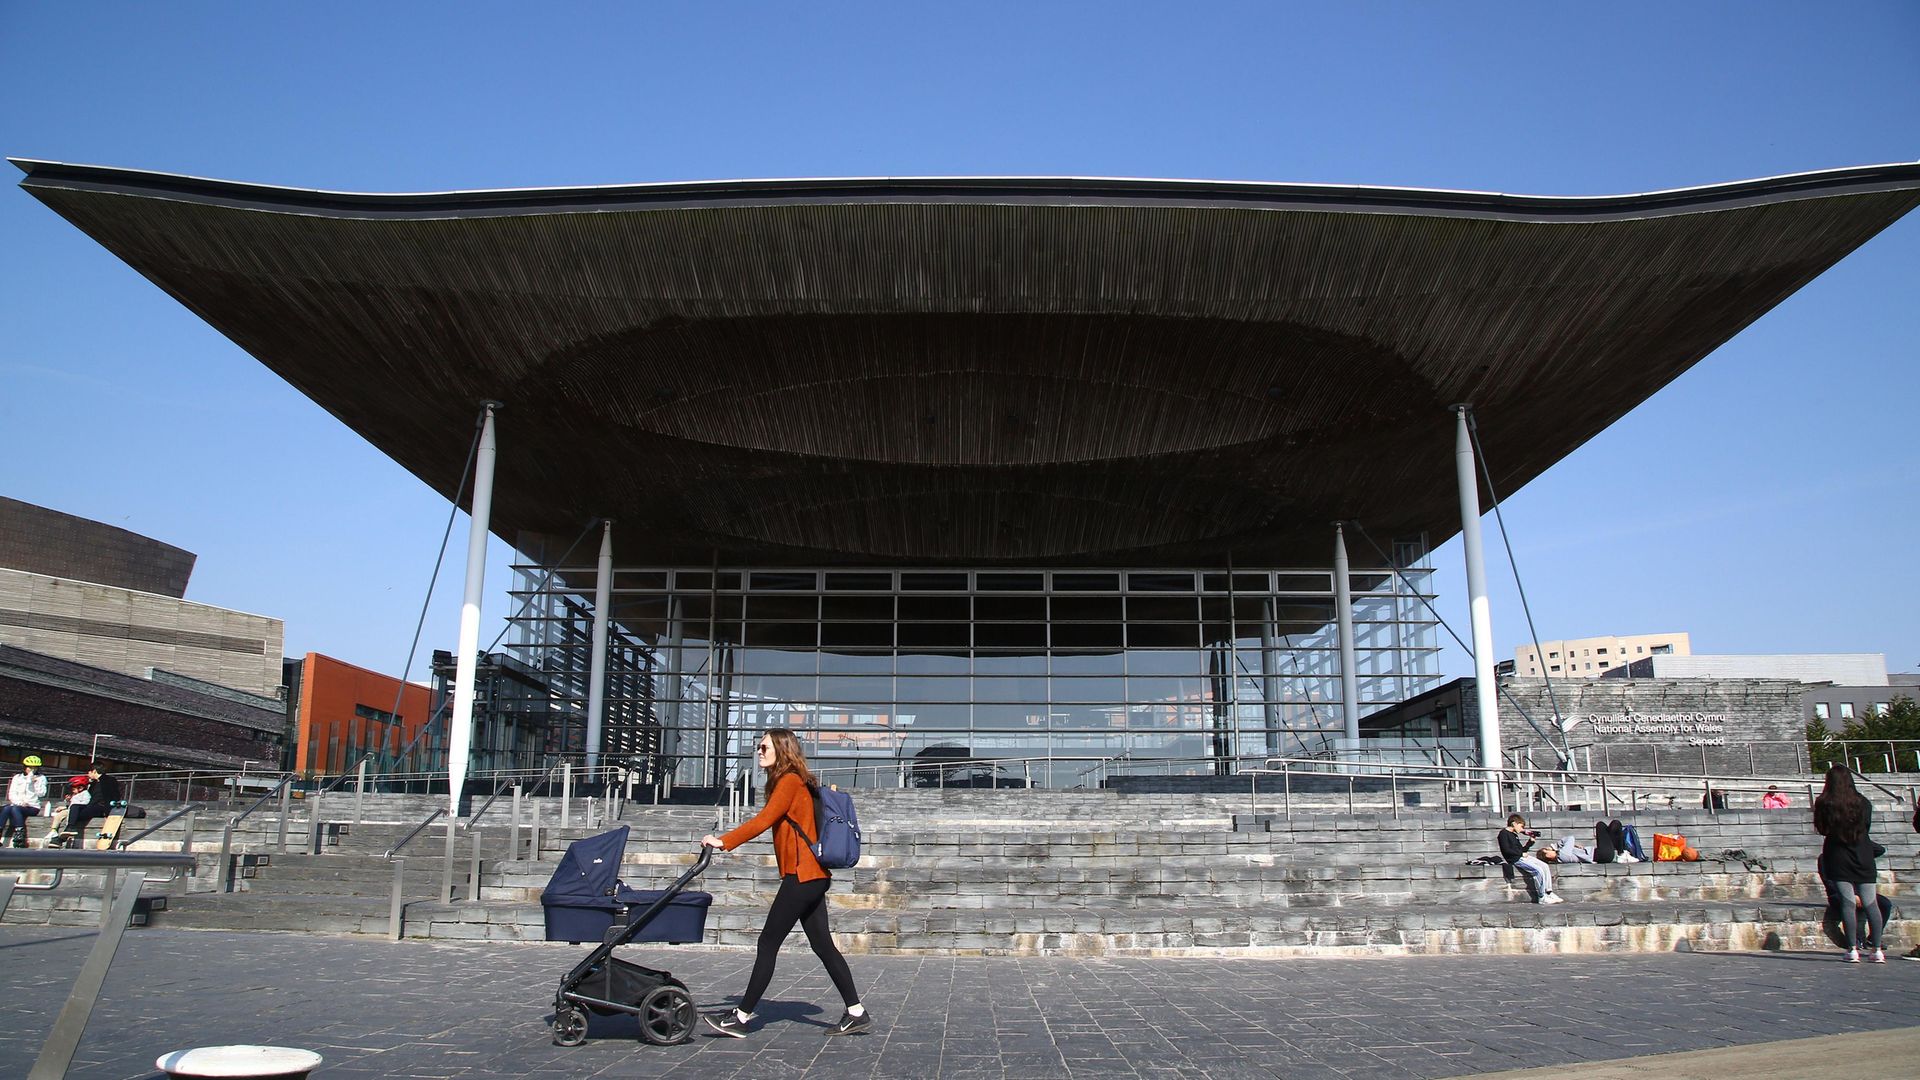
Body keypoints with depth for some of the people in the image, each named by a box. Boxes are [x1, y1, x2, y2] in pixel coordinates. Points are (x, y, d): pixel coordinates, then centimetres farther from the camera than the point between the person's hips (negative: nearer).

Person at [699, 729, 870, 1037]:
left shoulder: (790, 781, -10)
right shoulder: (790, 782, 19)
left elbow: (763, 820, -18)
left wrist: (723, 842, -19)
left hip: (803, 874, -10)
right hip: (813, 876, 10)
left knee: (768, 943, -5)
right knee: (823, 945, 10)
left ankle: (741, 1018, 0)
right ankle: (856, 1012, 12)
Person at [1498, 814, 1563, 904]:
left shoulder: (1514, 835, 21)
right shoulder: (1504, 833, -8)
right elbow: (1506, 850, -18)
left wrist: (1530, 842, 11)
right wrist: (1521, 854, -13)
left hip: (1522, 857, 10)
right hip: (1515, 859, -10)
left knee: (1545, 866, -1)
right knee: (1538, 870, -21)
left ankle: (1549, 892, 0)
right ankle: (1542, 898, -13)